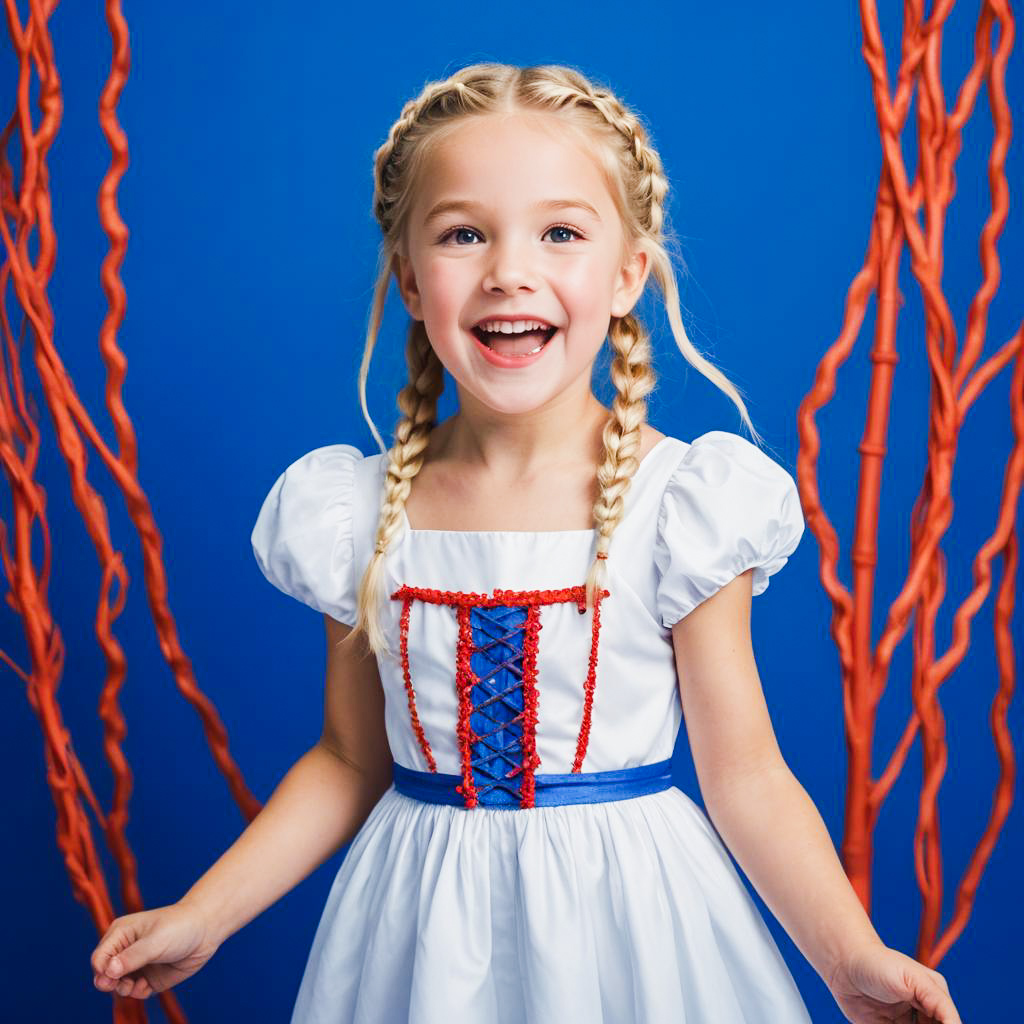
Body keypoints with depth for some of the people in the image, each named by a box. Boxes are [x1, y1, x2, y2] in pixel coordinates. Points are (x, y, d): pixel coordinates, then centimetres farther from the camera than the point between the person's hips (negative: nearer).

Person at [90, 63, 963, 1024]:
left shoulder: (679, 504, -13)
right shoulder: (363, 515, -5)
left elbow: (741, 774, -10)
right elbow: (350, 762, 5)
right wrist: (199, 916, 1)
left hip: (623, 918, -2)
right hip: (422, 937, 2)